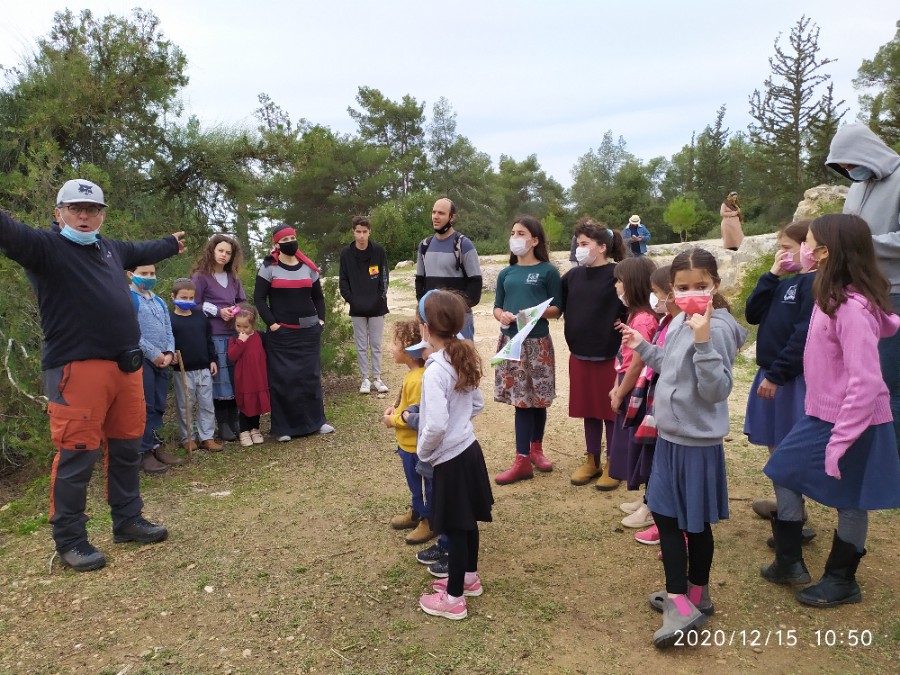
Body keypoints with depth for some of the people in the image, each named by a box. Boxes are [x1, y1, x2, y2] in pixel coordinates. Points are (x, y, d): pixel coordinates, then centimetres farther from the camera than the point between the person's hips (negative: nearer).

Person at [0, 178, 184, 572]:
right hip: (77, 369, -7)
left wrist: (172, 244, 55)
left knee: (126, 447, 15)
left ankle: (128, 521, 29)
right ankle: (69, 541, 12)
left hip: (126, 365, 7)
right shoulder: (45, 246, -4)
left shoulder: (110, 249, 17)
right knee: (77, 454, -2)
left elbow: (143, 251, 38)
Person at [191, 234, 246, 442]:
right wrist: (218, 311, -11)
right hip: (213, 335, -5)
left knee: (236, 377, 5)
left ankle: (234, 420, 14)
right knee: (219, 378, -3)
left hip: (236, 333, 5)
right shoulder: (200, 276, -2)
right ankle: (223, 424, 7)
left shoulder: (233, 277, 16)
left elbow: (243, 302, 20)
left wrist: (237, 311, -1)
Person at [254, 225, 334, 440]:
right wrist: (272, 323, -11)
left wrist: (321, 319, 4)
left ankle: (316, 420, 20)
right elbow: (259, 298, -4)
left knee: (312, 376, 9)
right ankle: (283, 427, 9)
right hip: (281, 333, -3)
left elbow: (318, 297, 17)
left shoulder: (308, 267, 9)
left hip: (309, 331, 3)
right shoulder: (269, 267, -2)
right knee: (283, 379, 0)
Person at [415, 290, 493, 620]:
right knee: (467, 521, 23)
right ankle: (469, 577, 42)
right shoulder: (464, 359, 2)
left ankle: (453, 599, 22)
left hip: (450, 458, -8)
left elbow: (436, 425, -30)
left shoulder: (435, 370, -25)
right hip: (469, 448, 8)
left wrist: (423, 453, -13)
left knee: (455, 527, 6)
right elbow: (477, 404, 13)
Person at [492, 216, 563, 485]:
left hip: (537, 342, -3)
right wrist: (502, 315, -10)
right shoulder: (506, 273, 11)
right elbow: (497, 306, 13)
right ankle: (523, 460, 9)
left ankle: (536, 448, 27)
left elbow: (557, 309, -3)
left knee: (537, 399, 6)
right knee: (522, 400, 3)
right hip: (510, 341, 3)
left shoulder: (548, 271, -2)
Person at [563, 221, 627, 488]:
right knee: (588, 409, 15)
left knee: (611, 410, 7)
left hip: (610, 355, -5)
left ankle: (612, 463, 22)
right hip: (579, 354, 5)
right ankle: (592, 461, 28)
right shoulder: (573, 275, 6)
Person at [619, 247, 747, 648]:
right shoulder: (680, 322, 7)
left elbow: (717, 390, -26)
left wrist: (703, 341, -35)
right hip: (671, 435, 9)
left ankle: (684, 603, 16)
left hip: (696, 441, -9)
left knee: (694, 522, 3)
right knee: (665, 514, 17)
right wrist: (642, 347, 16)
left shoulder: (716, 328, -20)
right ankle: (690, 596, 31)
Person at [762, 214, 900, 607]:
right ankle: (789, 562, 29)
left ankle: (841, 581, 29)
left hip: (852, 422, -9)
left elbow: (864, 382, -28)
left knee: (849, 502, 9)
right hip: (822, 415, 9)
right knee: (786, 473, 15)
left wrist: (841, 441, -25)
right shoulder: (833, 298, 2)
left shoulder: (852, 308, -26)